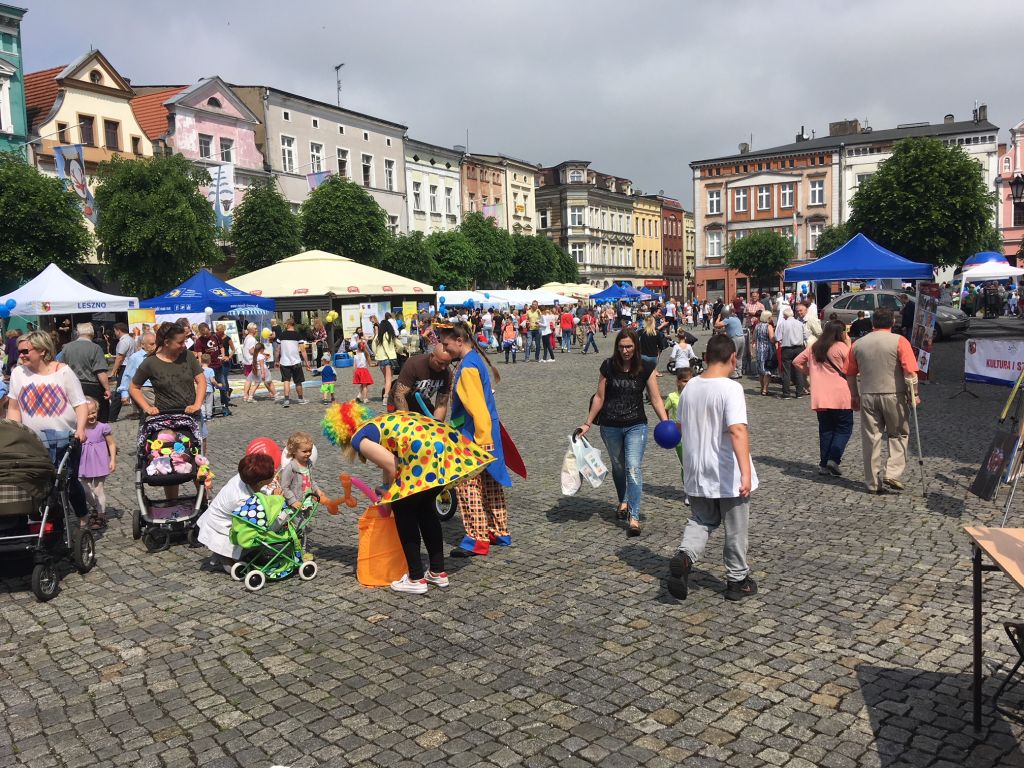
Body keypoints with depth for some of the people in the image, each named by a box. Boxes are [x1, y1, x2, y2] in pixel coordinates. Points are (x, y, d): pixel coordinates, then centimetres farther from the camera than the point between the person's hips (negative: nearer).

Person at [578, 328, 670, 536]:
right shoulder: (608, 366, -4)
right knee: (618, 467, 16)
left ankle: (634, 517, -13)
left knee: (634, 468, -13)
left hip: (636, 426, -2)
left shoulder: (646, 368, -5)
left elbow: (655, 398, -4)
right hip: (610, 426, 2)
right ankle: (623, 501, 41)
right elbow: (600, 397, 3)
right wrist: (588, 423, 5)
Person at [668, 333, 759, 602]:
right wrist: (746, 472, -34)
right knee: (735, 529, 12)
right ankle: (737, 580, 25)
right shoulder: (730, 388, -18)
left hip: (697, 474, 5)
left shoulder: (690, 387, 2)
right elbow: (738, 430, -30)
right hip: (728, 475, -5)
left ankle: (684, 555, -6)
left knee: (701, 521, 20)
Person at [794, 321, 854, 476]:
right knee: (844, 428, 4)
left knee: (825, 429, 12)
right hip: (840, 396, -5)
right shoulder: (842, 347, -7)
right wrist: (849, 346, 2)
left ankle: (823, 464, 11)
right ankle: (833, 459, -11)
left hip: (819, 397, 5)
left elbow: (797, 361, 13)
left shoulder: (814, 347, 10)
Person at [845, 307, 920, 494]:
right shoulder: (899, 341, -5)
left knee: (871, 438, 7)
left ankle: (873, 483, 11)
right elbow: (910, 372, -13)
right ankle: (892, 474, 0)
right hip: (894, 395, -2)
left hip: (867, 396, 2)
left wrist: (854, 396, 19)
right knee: (899, 435, 13)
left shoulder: (858, 344, 5)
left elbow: (850, 374, 9)